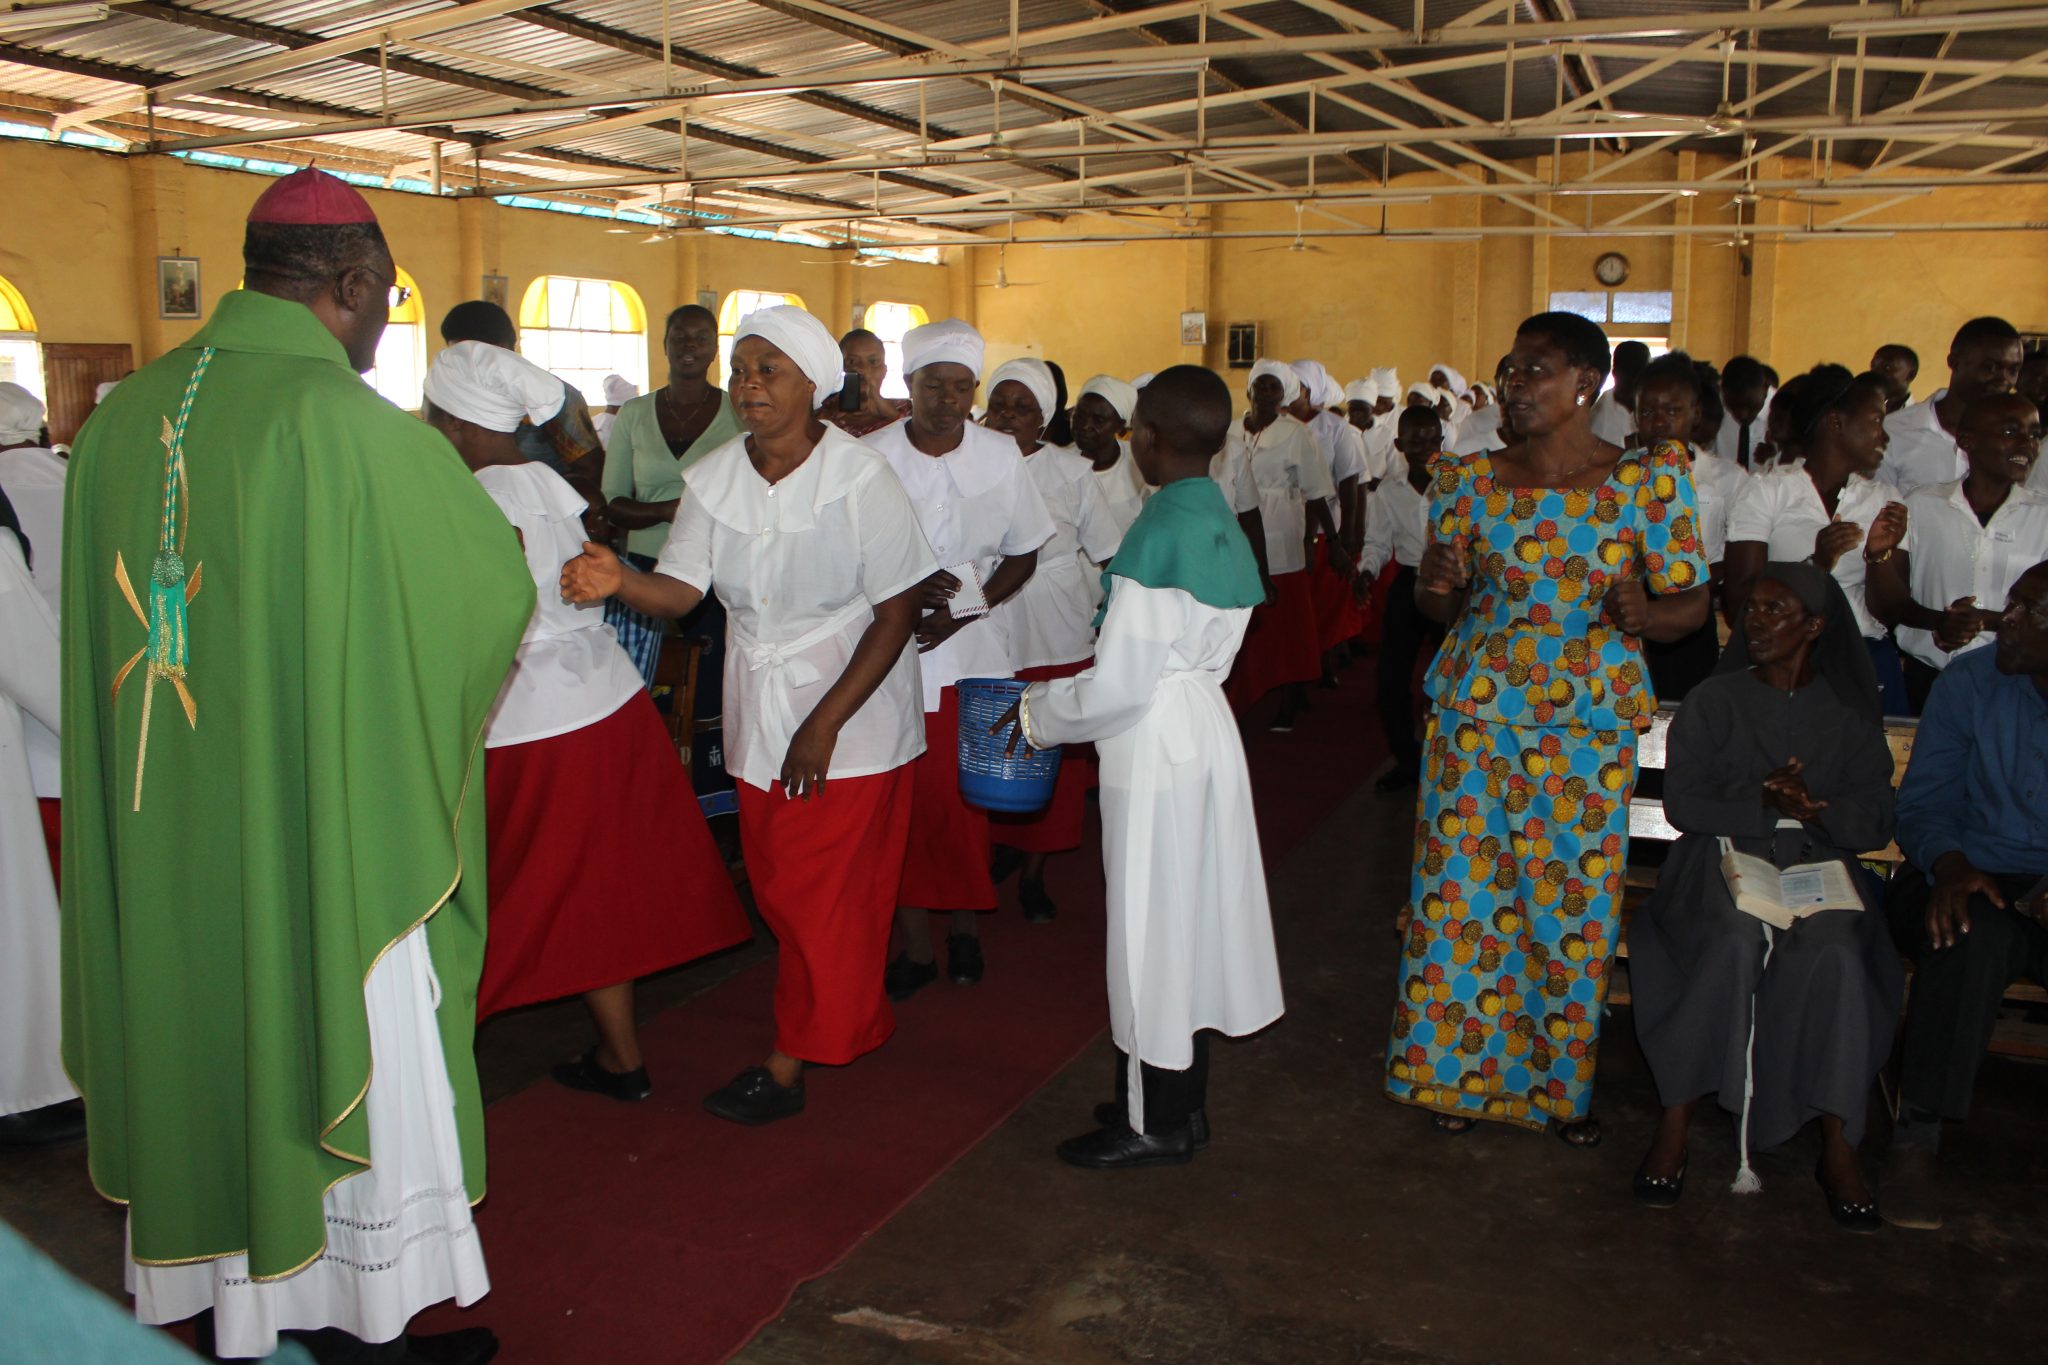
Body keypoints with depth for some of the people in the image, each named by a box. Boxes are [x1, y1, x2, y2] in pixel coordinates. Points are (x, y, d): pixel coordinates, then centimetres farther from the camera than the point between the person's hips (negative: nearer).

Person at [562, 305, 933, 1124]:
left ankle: (789, 1065, 14)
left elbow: (898, 610, -14)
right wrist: (620, 579, -30)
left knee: (821, 894, -1)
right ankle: (858, 1020, 35)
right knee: (778, 886, 14)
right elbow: (681, 588, -6)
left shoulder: (858, 478, -15)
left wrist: (825, 723, -17)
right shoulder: (715, 478, -1)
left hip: (852, 715, -5)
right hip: (759, 712, 6)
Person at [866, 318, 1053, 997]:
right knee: (905, 795, 2)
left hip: (971, 650, 1)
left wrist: (963, 610, -8)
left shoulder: (1001, 456, 1)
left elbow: (1023, 556, 6)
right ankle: (915, 940, 15)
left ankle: (966, 923, 27)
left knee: (964, 795, 6)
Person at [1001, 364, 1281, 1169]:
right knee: (1189, 920, 17)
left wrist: (1038, 714, -4)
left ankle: (1156, 1126, 19)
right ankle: (1182, 1103, 32)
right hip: (1205, 732, 9)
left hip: (1156, 749, -9)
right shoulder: (1223, 523, 6)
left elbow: (1120, 685, -21)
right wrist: (1060, 698, 12)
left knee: (1152, 925, 4)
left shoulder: (1160, 531, -20)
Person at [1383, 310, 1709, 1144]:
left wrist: (1643, 613, -22)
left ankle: (1564, 1082, 26)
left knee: (1575, 905, 6)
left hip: (1590, 725, -1)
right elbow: (1439, 605, 8)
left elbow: (1692, 603, 0)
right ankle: (1460, 1068, 25)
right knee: (1464, 892, 6)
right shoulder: (1469, 480, 1)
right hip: (1475, 713, 1)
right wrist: (1436, 587, -15)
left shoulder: (1650, 481, -3)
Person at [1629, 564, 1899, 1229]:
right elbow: (1683, 803, 1)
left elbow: (1876, 822, 7)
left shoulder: (1850, 714, 15)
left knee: (1835, 953, -32)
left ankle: (1837, 1146, -25)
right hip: (1723, 856, -1)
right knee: (1735, 940, -34)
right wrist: (1767, 802, -13)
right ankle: (1675, 1123, -28)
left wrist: (1814, 807, -14)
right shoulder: (1713, 701, 12)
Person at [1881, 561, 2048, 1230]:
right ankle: (1918, 1138, -28)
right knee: (1971, 934, -34)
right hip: (1972, 878, -1)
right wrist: (1949, 864, -20)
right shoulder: (1972, 681, 2)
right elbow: (1923, 801, 1)